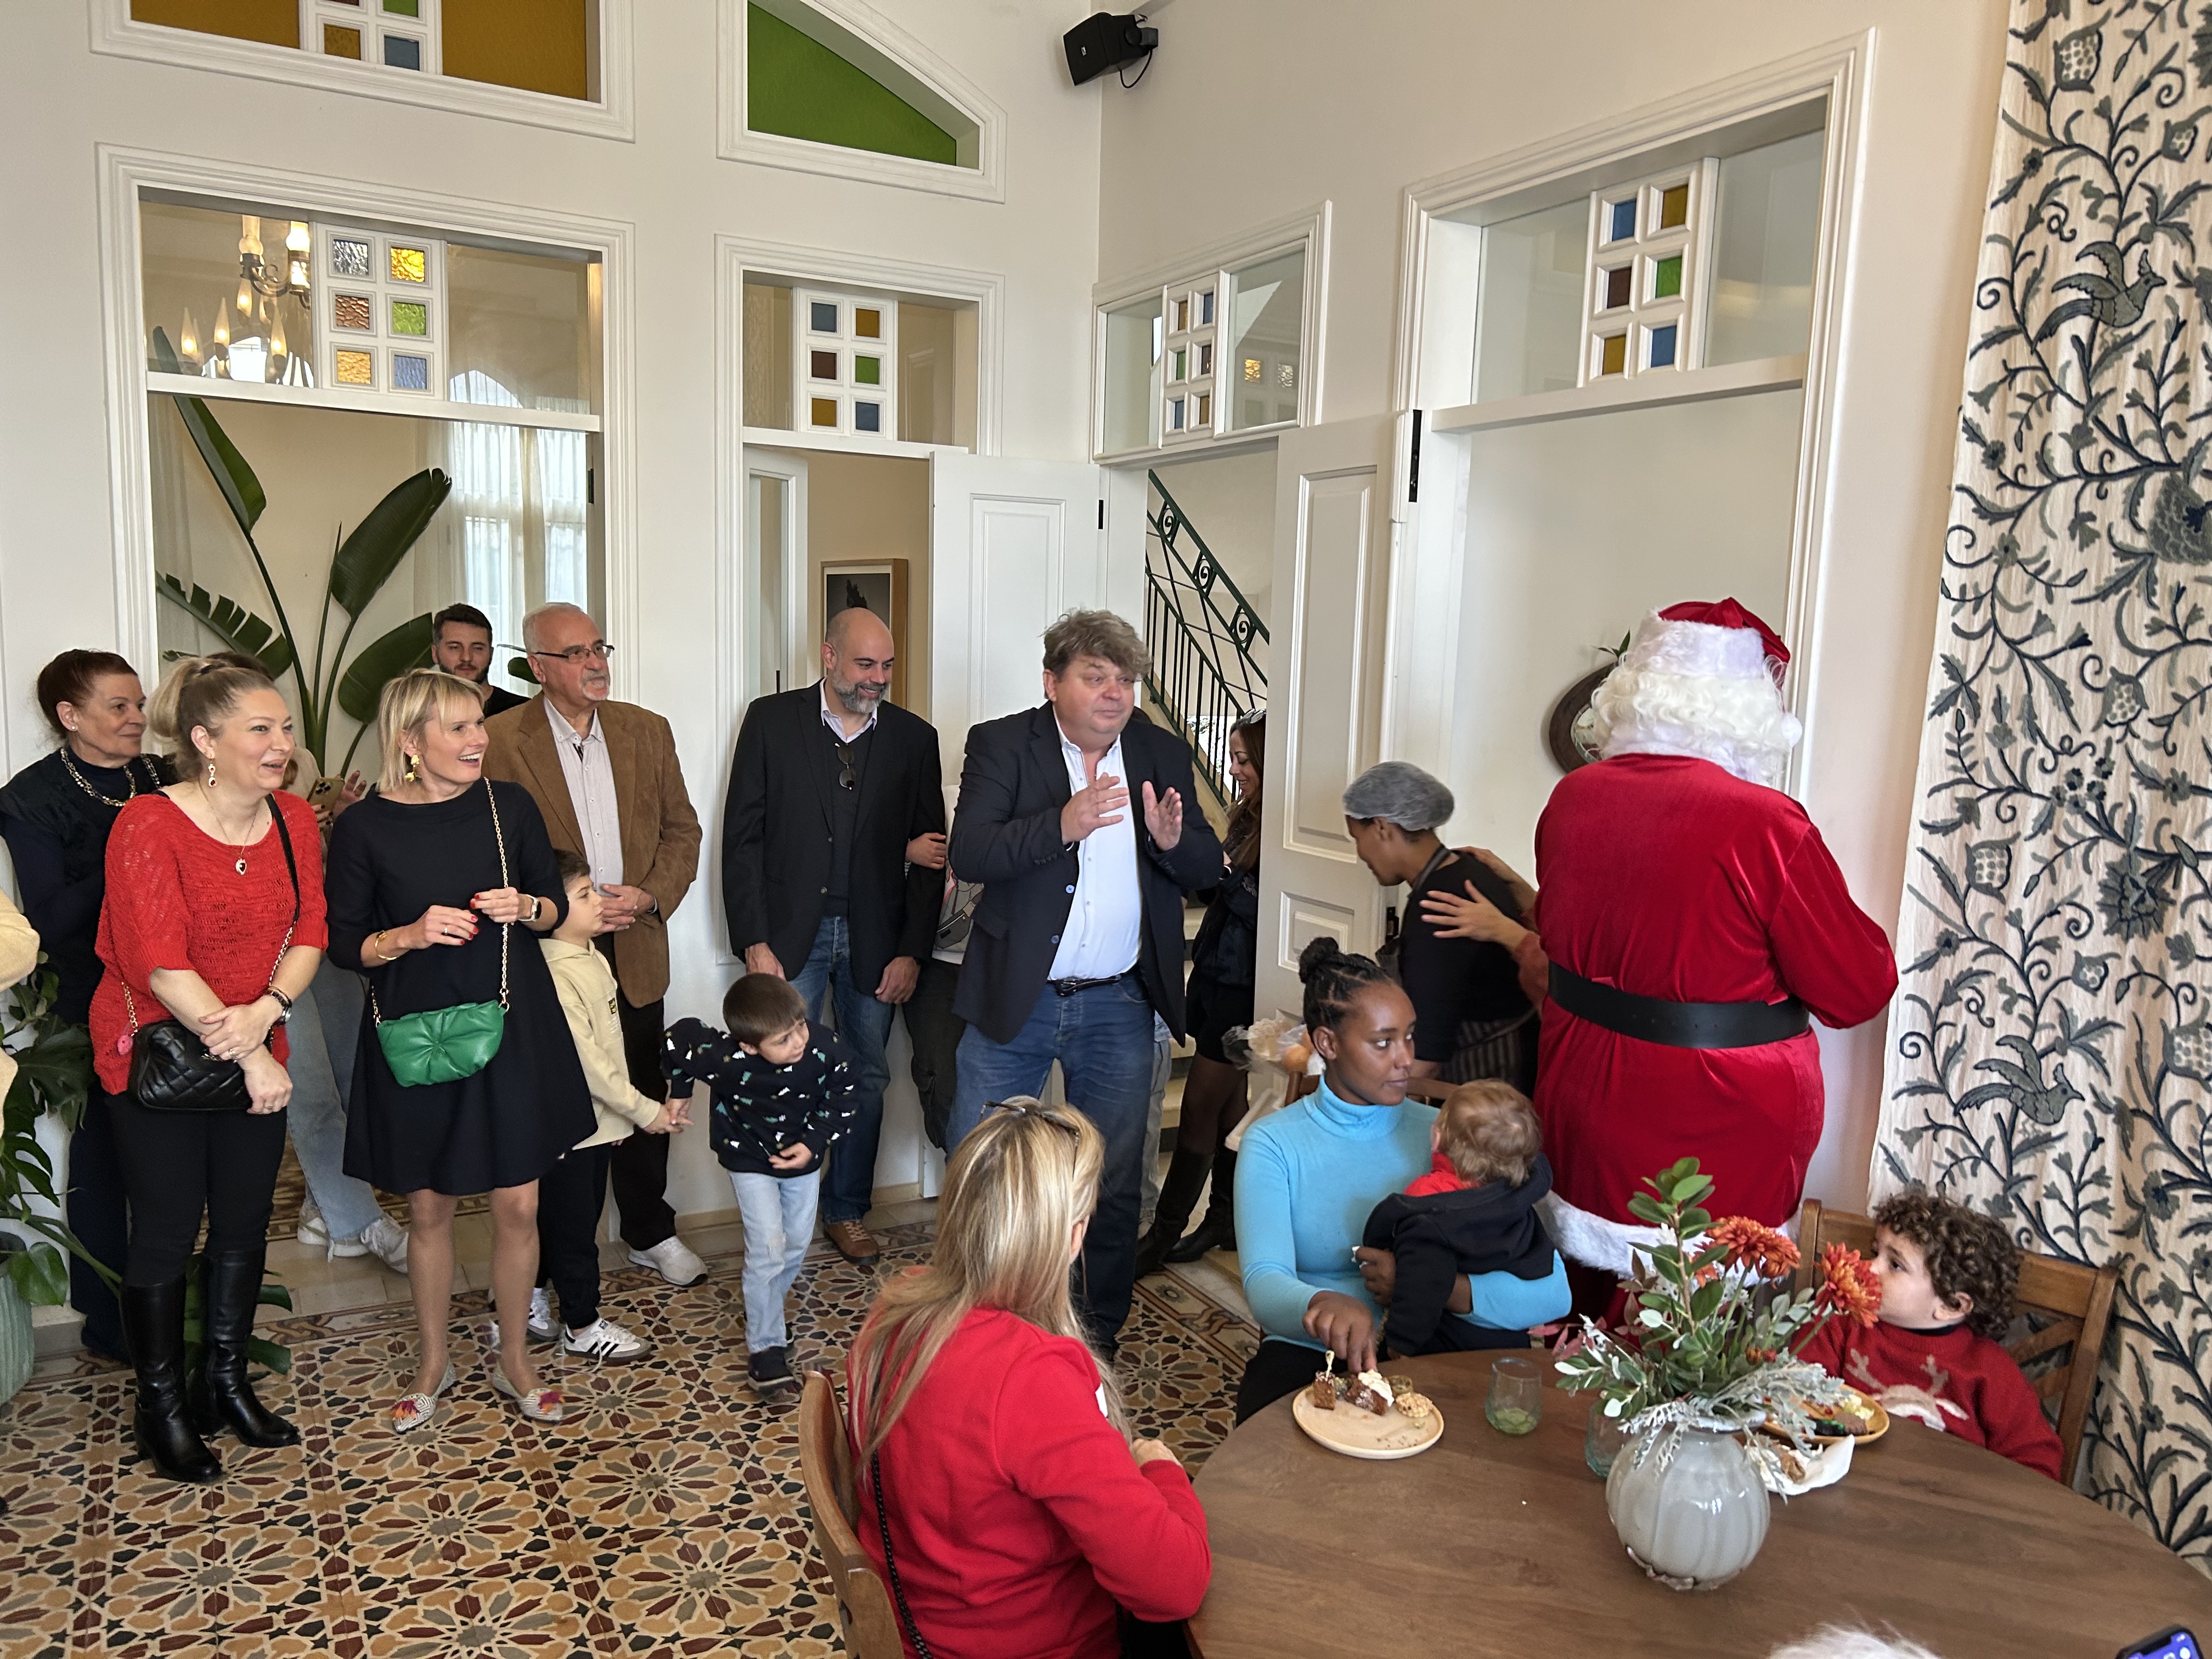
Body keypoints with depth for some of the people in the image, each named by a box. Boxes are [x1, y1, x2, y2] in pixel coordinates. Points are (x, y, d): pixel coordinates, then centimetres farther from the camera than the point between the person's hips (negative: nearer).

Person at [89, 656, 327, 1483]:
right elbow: (163, 963, -22)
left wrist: (265, 1012, -20)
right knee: (168, 1229, 6)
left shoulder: (293, 819, -1)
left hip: (257, 1053, 5)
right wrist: (247, 1057, -21)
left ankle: (225, 1381, 33)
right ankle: (161, 1406, 25)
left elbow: (309, 934, -2)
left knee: (245, 1224, 13)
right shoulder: (148, 825, -18)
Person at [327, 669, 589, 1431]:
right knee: (430, 1209, 12)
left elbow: (556, 906, 9)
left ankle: (514, 1360, 27)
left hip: (511, 1026, 2)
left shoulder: (509, 805, -1)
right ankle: (433, 1364, 33)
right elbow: (345, 943, -1)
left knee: (518, 1204, 6)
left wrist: (525, 907, -13)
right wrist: (411, 934, -19)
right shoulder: (365, 827, -7)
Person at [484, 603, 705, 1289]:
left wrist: (651, 896, -8)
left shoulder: (647, 730, 6)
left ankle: (651, 1232, 32)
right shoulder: (499, 740, -6)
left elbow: (682, 829, 8)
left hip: (636, 950, 4)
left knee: (644, 1098, 14)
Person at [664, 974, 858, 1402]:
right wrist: (679, 1094, -4)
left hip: (803, 1157, 3)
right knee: (768, 1249, -10)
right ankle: (765, 1349, 4)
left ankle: (765, 1312, 42)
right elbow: (678, 1040, -16)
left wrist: (814, 1142, -18)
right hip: (751, 1162, -3)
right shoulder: (726, 1059, -35)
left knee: (797, 1243, 15)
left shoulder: (828, 1050, -31)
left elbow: (844, 1093, -11)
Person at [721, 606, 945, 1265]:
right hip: (791, 934, -2)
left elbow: (928, 854, 3)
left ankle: (848, 1211, 27)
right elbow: (743, 837, -2)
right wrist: (753, 941, -9)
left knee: (866, 1079, 10)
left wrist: (912, 952, -3)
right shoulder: (772, 720, -1)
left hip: (874, 939, 2)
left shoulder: (913, 736, 3)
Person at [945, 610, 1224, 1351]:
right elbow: (969, 853, -18)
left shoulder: (1163, 754, 4)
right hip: (1014, 999, -2)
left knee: (1114, 1186, 12)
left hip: (1118, 1008, 2)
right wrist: (1062, 826, -31)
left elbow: (1208, 869, 4)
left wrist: (1175, 841, -19)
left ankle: (1100, 1333, 32)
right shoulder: (1001, 745, -5)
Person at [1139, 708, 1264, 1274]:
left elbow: (1265, 912, -22)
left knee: (1200, 1107, -1)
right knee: (1229, 1105, 16)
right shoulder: (1246, 819, 10)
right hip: (1218, 974, 9)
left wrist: (1221, 868, -21)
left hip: (1242, 988, -9)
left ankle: (1164, 1235, 8)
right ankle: (1226, 1219, 28)